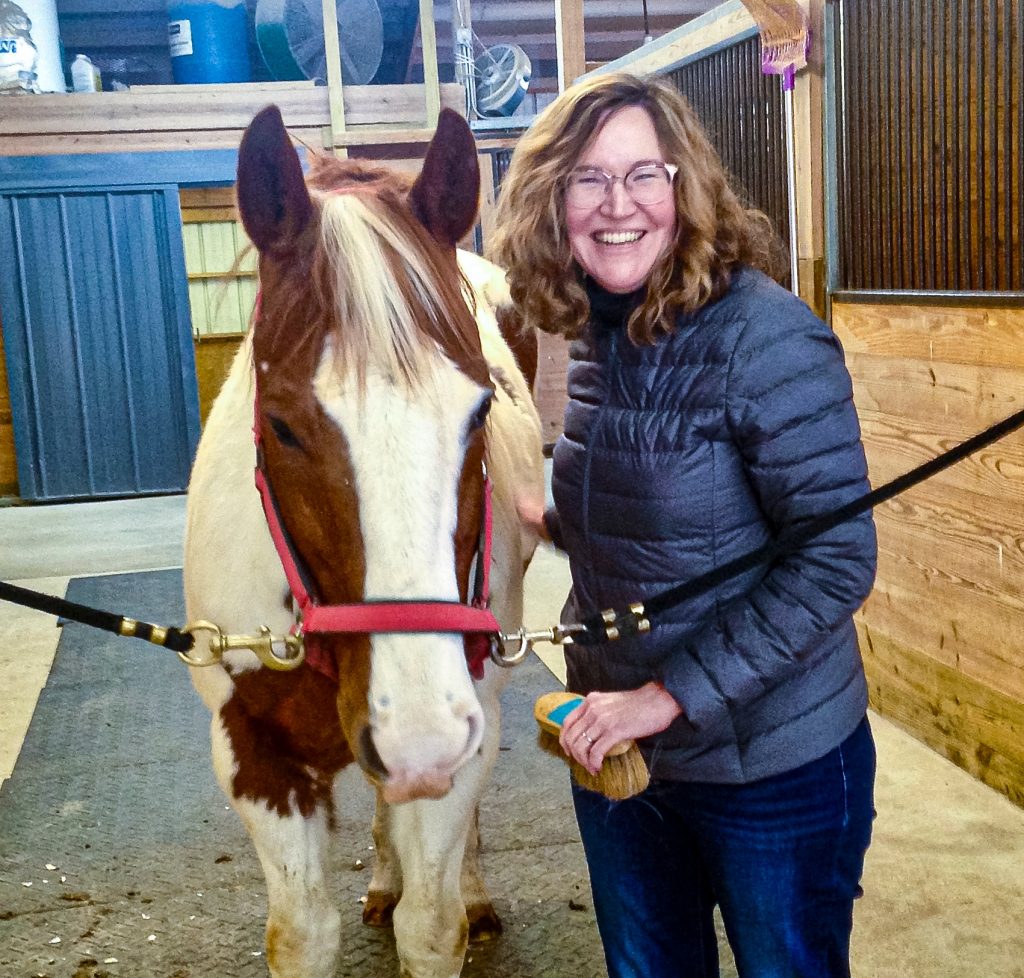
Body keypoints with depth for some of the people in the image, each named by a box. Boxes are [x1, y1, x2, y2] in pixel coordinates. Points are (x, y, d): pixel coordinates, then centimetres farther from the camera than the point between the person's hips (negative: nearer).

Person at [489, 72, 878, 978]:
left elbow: (835, 561, -24)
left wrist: (670, 695, -24)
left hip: (771, 768, -6)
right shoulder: (595, 337, 0)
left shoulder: (765, 337, -21)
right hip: (616, 753, 7)